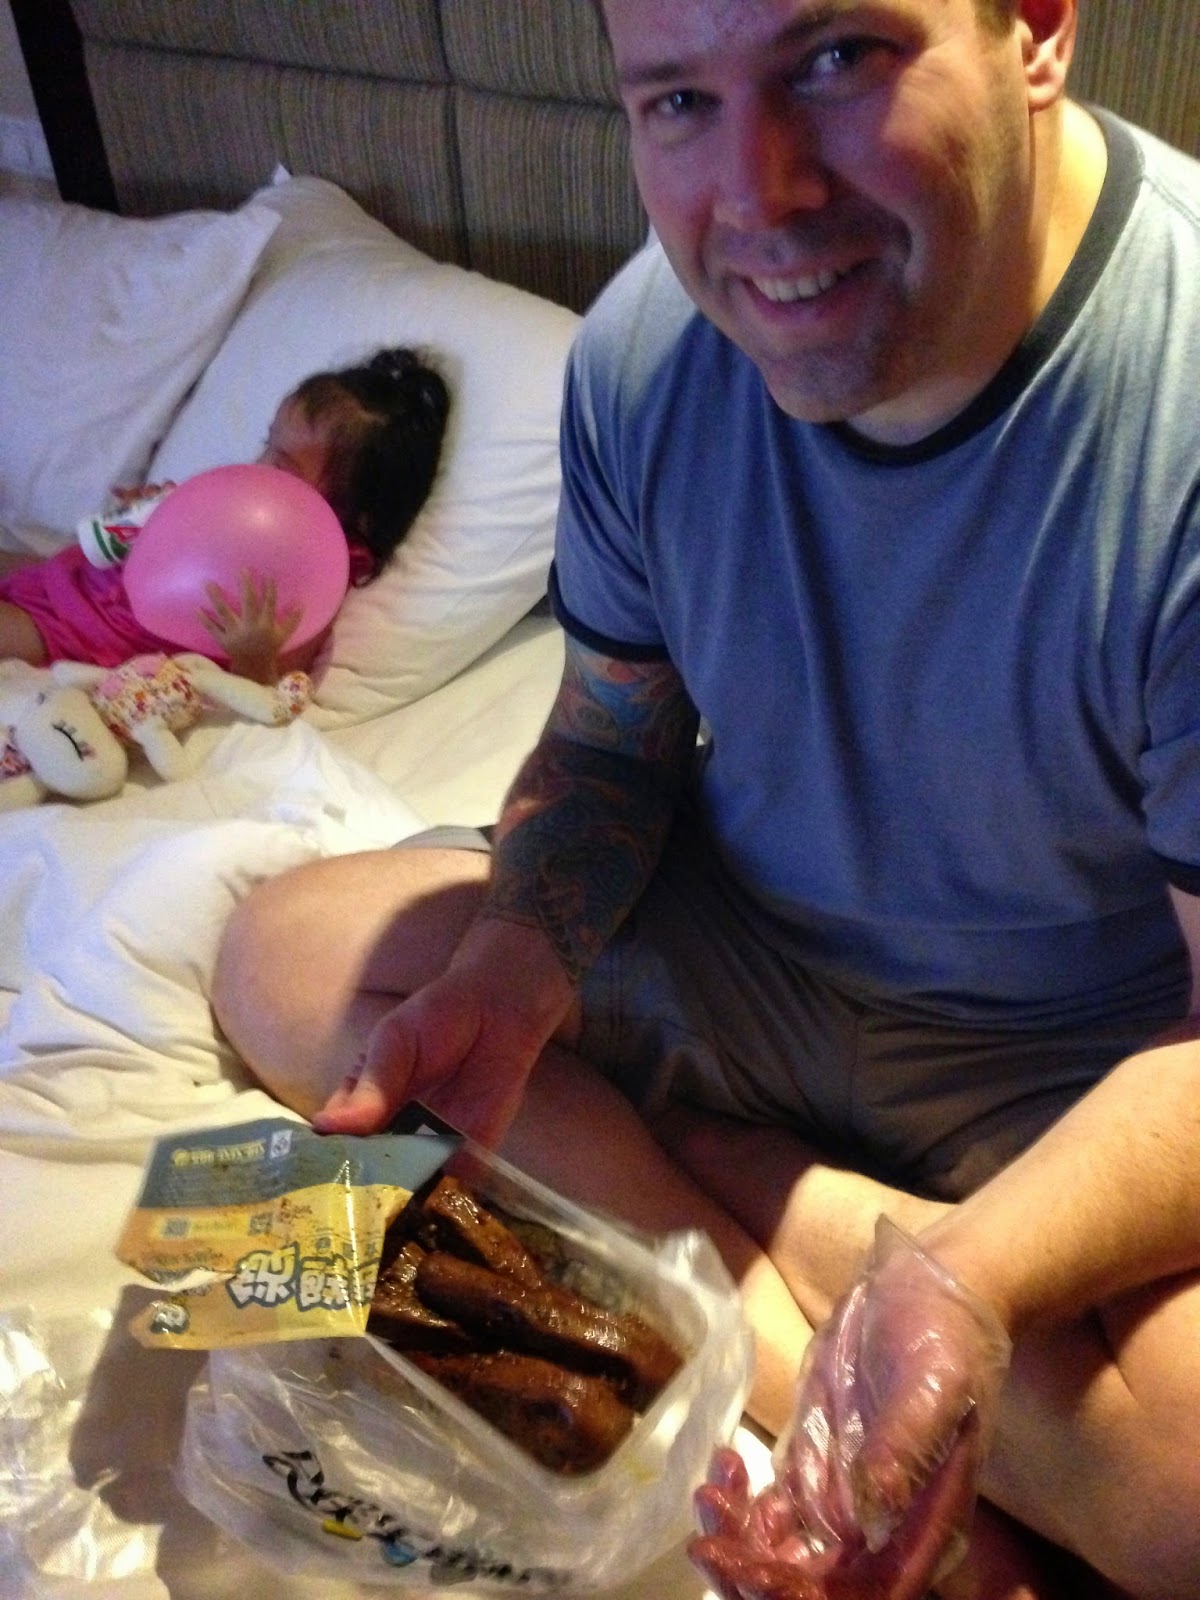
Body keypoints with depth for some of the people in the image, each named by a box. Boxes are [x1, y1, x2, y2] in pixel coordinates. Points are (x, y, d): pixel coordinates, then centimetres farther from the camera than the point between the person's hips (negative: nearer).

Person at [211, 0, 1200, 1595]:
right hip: (745, 944, 6)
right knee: (286, 954, -6)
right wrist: (514, 966, -17)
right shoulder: (649, 345, -11)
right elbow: (611, 735, 2)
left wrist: (968, 1285, -40)